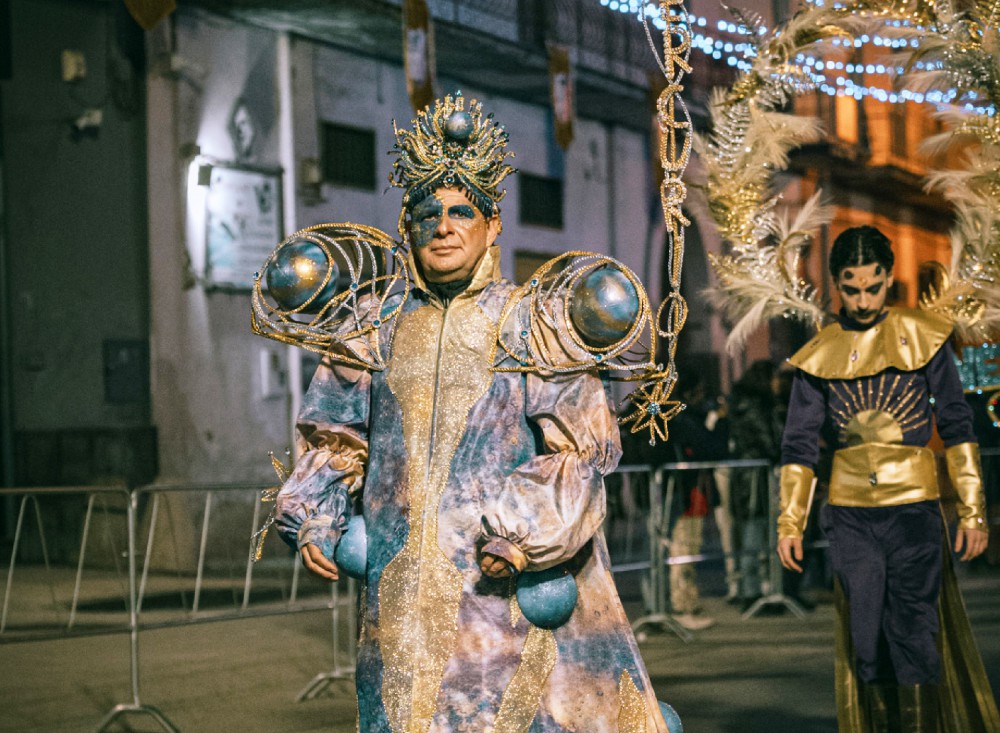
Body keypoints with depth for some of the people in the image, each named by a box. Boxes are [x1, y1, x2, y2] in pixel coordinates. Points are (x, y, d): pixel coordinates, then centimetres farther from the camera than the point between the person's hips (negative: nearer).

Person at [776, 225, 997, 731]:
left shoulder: (923, 338, 3)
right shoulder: (819, 356, 7)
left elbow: (956, 428, 4)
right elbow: (799, 444, 10)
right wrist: (789, 523, 4)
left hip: (913, 509, -2)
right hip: (850, 516, 2)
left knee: (914, 639, -6)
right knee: (866, 644, 3)